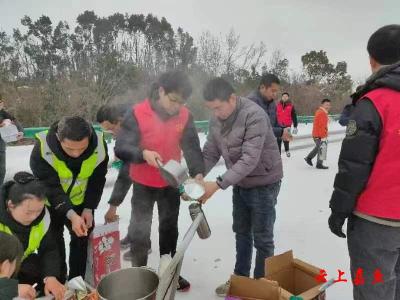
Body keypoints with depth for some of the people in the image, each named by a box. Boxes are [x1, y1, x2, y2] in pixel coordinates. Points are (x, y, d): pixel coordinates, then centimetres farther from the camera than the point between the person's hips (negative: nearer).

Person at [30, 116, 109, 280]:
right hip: (49, 203, -2)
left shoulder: (99, 145, -26)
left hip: (80, 202, 3)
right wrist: (71, 215, -40)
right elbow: (50, 187, -31)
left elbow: (97, 180, -12)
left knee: (82, 239, 11)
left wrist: (88, 208, -16)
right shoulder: (42, 149, -34)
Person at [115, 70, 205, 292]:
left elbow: (192, 147, -10)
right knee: (140, 230, 7)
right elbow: (121, 148, -19)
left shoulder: (185, 116, -10)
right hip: (143, 184, -3)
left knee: (169, 227, 18)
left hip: (171, 183, 3)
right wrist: (143, 153, -37)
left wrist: (197, 173, -26)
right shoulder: (138, 113, -19)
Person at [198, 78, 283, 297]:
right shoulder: (217, 119, -4)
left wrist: (219, 184, -36)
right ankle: (240, 278, 39)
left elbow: (249, 159, -32)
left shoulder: (254, 116, -27)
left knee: (262, 238, 6)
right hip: (240, 184, 7)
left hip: (263, 183, -7)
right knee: (241, 233, 20)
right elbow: (210, 153, -1)